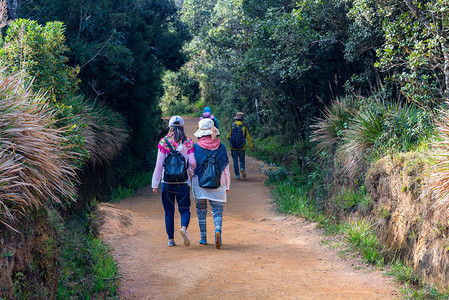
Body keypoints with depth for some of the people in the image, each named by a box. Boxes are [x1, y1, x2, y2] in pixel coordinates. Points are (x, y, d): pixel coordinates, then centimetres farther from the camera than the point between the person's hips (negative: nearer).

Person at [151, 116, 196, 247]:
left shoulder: (163, 142, -4)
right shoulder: (188, 142, -3)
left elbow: (159, 164, -4)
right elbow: (192, 163, -4)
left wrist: (155, 184, 1)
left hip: (167, 182, 1)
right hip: (183, 182, 0)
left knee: (169, 212, 11)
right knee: (184, 209, 7)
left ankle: (171, 239, 13)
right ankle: (184, 227, -22)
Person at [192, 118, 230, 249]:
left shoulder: (196, 148, -7)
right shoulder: (221, 148, -1)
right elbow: (226, 168, 4)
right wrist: (227, 186, 12)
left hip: (199, 184, 0)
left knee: (201, 211, 14)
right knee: (217, 210, 4)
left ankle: (203, 238, 19)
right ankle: (218, 229, -24)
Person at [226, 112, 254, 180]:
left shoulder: (232, 127, -7)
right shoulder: (244, 127, -7)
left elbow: (228, 137, 0)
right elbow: (248, 138, -8)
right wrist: (251, 147, -2)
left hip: (233, 148, 0)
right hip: (242, 148, 0)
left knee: (235, 161, 12)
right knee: (242, 159, 18)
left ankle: (237, 175, 11)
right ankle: (242, 168, -10)